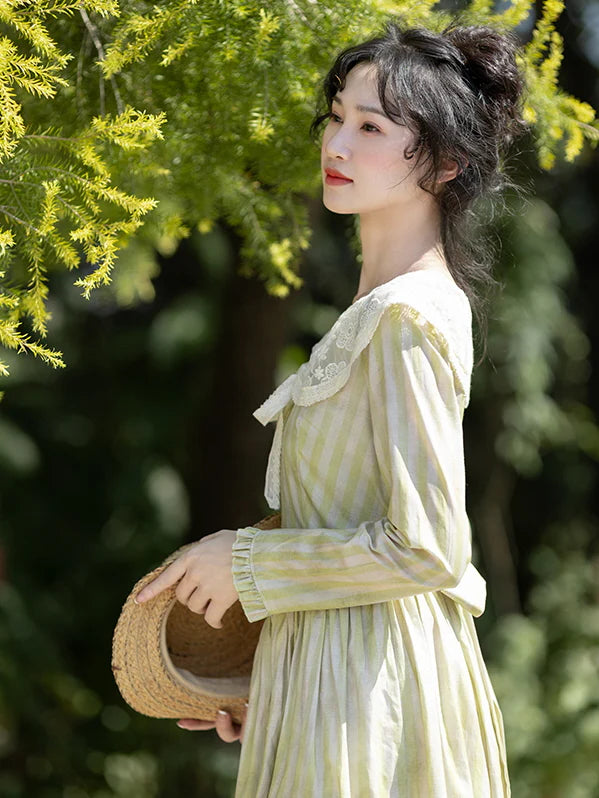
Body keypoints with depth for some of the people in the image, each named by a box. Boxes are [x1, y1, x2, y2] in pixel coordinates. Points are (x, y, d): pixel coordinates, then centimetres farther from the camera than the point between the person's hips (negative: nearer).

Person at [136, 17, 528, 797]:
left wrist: (247, 560, -12)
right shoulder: (385, 304, 11)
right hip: (336, 668, 9)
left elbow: (426, 550, -21)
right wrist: (266, 681, 16)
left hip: (373, 688, -9)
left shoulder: (406, 318, -18)